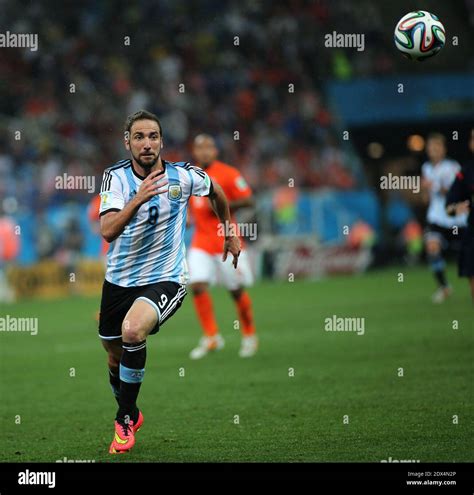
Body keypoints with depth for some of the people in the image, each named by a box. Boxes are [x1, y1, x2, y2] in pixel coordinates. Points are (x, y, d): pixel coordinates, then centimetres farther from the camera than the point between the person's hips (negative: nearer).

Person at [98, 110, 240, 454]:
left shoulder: (184, 175, -10)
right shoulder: (116, 177, -12)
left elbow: (217, 193, 15)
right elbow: (108, 232, -27)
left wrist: (231, 235, 24)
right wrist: (137, 199, -41)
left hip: (165, 279, -3)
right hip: (120, 280, 3)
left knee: (133, 331, -30)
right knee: (116, 357, 14)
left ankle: (125, 419, -12)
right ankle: (131, 414, 45)